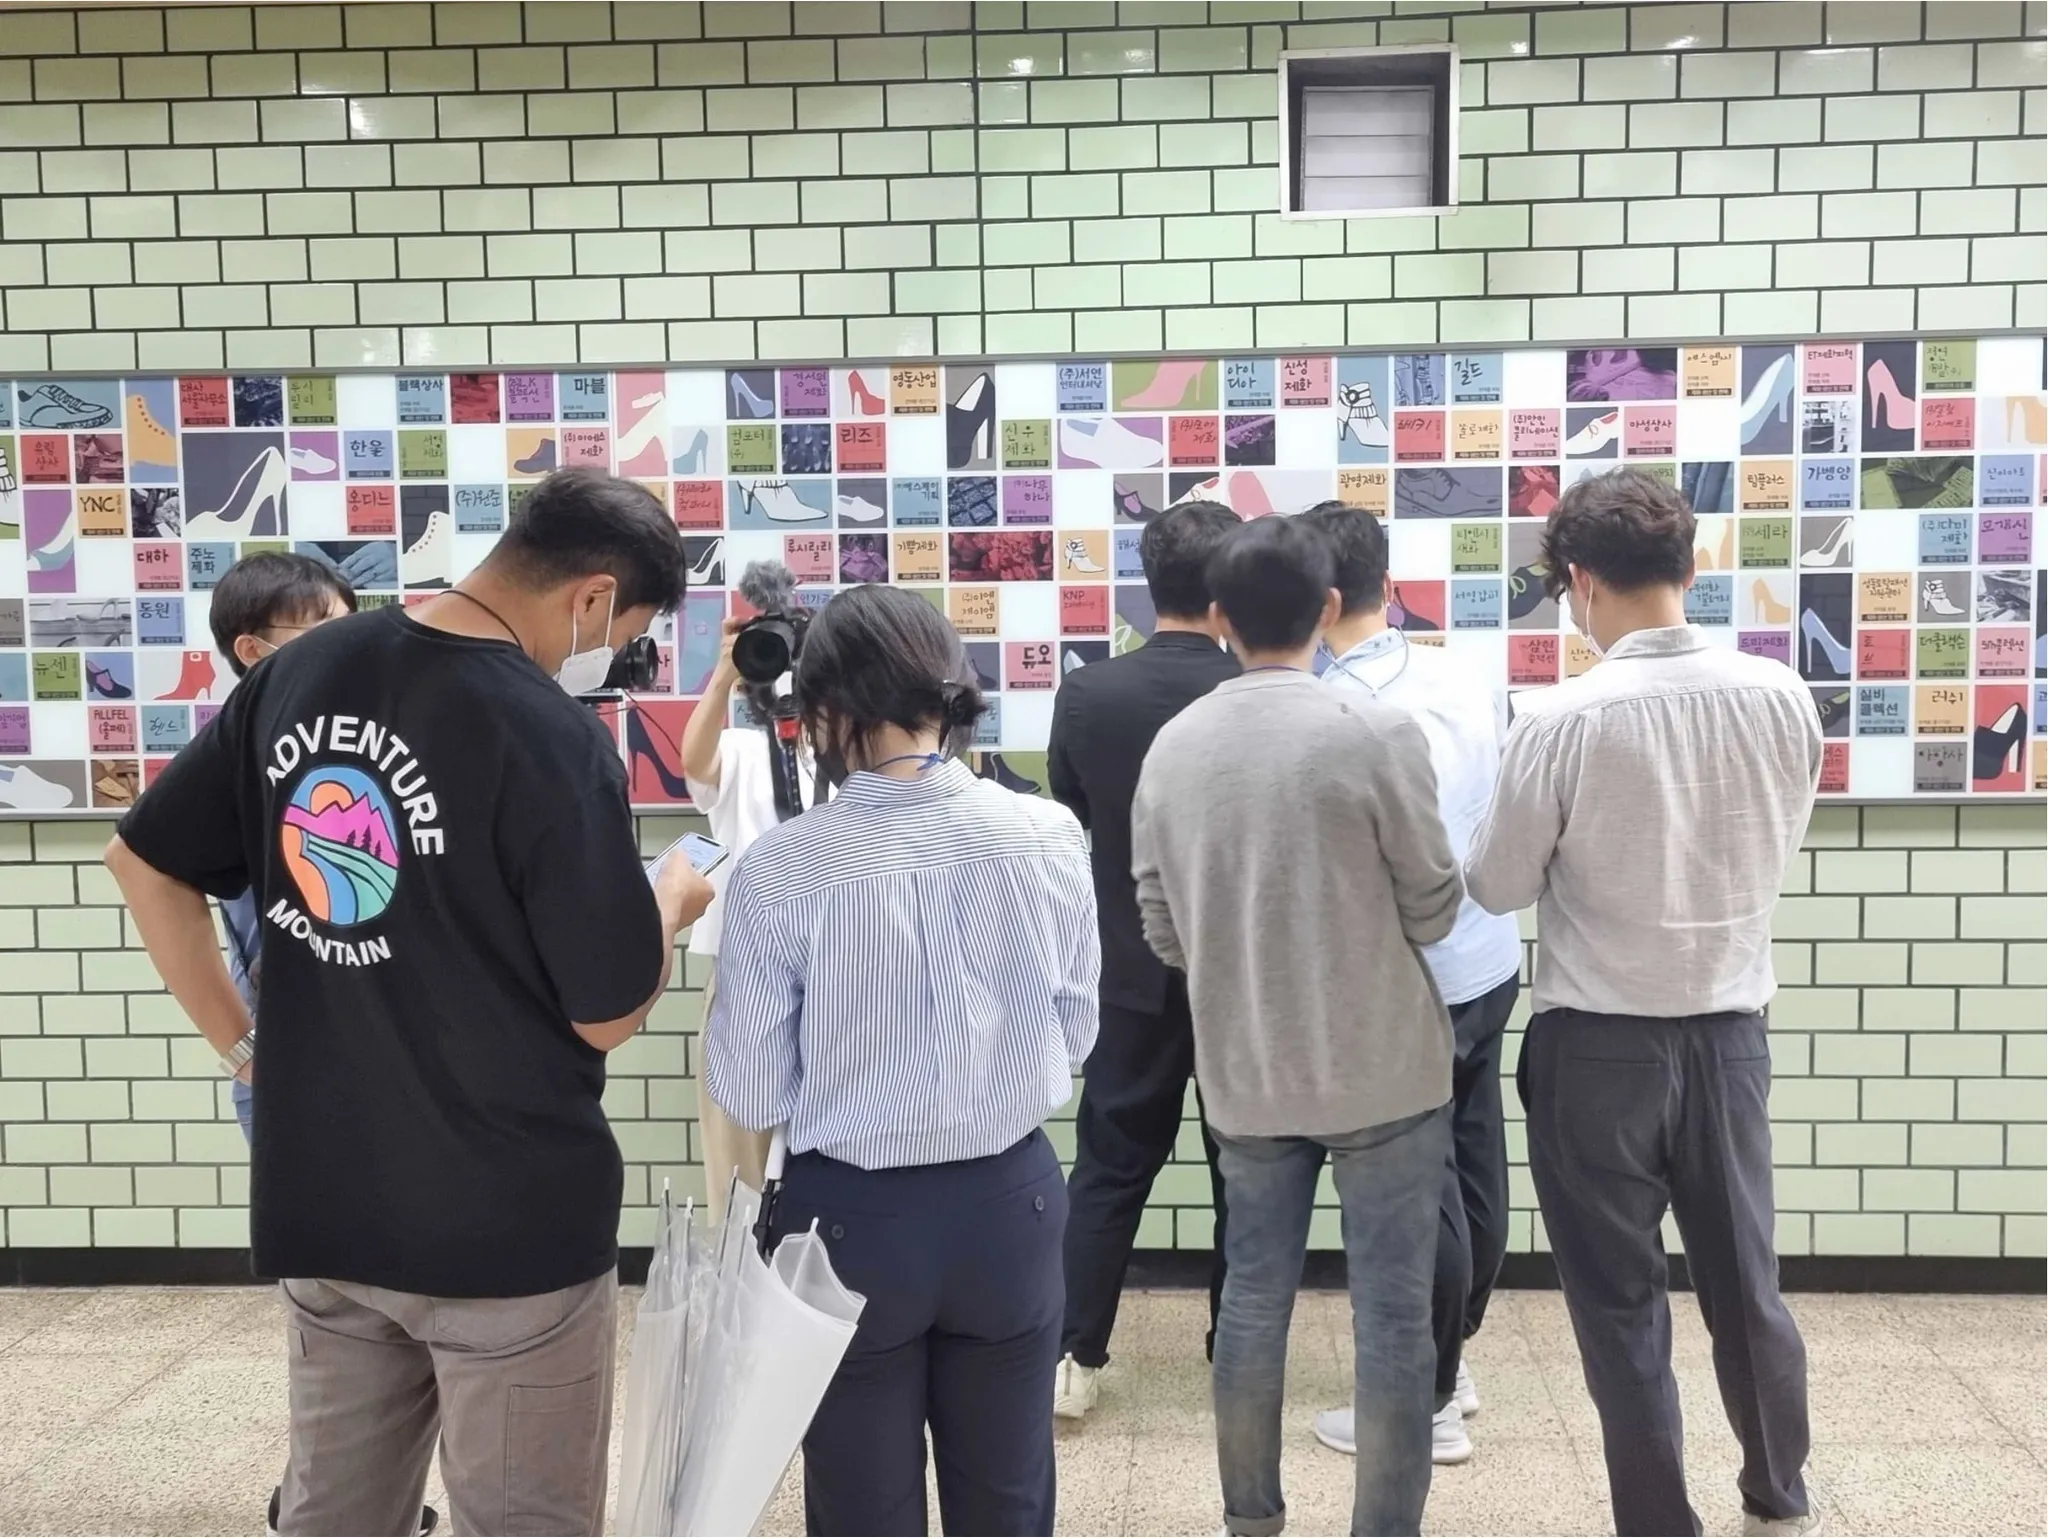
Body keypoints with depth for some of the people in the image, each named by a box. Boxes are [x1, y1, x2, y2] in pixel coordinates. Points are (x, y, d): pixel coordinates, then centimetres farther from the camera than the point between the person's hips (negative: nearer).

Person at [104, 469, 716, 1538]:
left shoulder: (298, 672, 0)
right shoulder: (552, 737, -21)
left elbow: (143, 859, 9)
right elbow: (609, 1013, -14)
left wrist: (240, 1044, 12)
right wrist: (671, 900, 4)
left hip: (318, 1204, 6)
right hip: (508, 1222, -6)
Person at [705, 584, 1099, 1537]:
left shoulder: (778, 871, -18)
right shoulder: (1050, 837, -12)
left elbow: (751, 1096, -10)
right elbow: (1074, 1035, 1)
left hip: (852, 1218, -2)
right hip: (1008, 1202, 2)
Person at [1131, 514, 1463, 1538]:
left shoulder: (1171, 746, -2)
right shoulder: (1376, 733, -15)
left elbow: (1163, 932, 4)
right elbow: (1433, 911, -7)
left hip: (1242, 1074, 4)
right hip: (1379, 1073, -4)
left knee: (1252, 1296, 17)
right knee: (1390, 1314, 7)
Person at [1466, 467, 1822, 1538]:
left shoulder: (1563, 719, -19)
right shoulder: (1781, 699, -7)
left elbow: (1498, 888, -8)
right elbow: (1774, 855, 7)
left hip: (1599, 1043, -4)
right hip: (1729, 1029, 4)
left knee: (1621, 1302, 10)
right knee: (1746, 1285, 21)